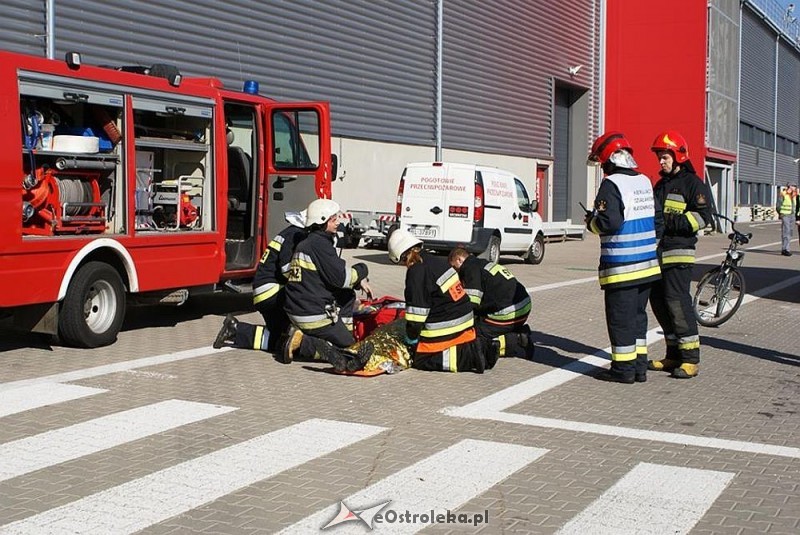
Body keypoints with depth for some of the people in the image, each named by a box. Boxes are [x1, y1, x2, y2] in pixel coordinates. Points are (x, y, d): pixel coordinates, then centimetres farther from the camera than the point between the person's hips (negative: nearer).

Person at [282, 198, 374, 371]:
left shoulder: (305, 243, 16)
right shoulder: (320, 244, -16)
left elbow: (331, 274, 22)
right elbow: (340, 277, -18)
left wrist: (359, 281, 10)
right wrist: (362, 270, 1)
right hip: (314, 314, -10)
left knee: (348, 295, 24)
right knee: (349, 347, 3)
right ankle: (303, 343, -11)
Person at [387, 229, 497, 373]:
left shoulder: (416, 272, -15)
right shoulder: (439, 261, 10)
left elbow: (417, 312, -14)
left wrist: (410, 339, -1)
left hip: (443, 328, -9)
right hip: (465, 320, 9)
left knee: (420, 360, 2)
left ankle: (470, 356, -13)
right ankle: (484, 349, 1)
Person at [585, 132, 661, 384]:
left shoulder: (611, 185, -15)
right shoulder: (645, 181, 10)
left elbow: (609, 223, -22)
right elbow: (655, 218, 17)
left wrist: (591, 221, -3)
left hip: (621, 266, -8)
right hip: (647, 263, 8)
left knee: (620, 317, 1)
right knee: (638, 315, 15)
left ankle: (623, 368, 6)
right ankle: (640, 365, 20)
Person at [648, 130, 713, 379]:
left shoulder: (693, 183, -4)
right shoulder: (661, 185, 21)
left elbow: (702, 216, -14)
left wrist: (671, 223, -19)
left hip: (678, 253, -9)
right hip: (657, 251, 9)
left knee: (677, 302, -13)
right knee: (659, 302, 9)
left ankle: (690, 358, -8)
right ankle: (674, 355, 18)